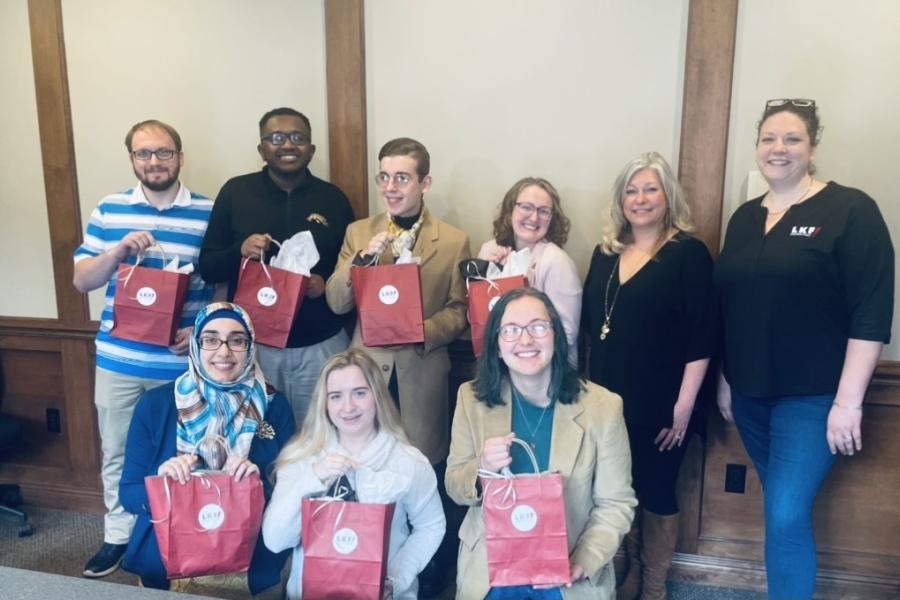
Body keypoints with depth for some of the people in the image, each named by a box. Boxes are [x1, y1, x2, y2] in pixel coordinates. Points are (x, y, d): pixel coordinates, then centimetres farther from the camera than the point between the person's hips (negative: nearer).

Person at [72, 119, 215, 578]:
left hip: (184, 362, -2)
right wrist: (118, 251, -15)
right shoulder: (108, 210, 4)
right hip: (119, 359, 3)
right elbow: (81, 281, 3)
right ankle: (118, 535, 33)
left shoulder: (209, 213, -2)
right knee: (117, 452, 15)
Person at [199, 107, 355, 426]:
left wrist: (327, 283, -11)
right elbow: (207, 268, 3)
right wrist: (240, 251, -17)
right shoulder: (235, 192, 0)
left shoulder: (333, 198, 3)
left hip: (320, 345, 1)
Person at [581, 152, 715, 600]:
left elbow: (701, 337, -12)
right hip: (608, 399, 5)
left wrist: (684, 405, -14)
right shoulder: (605, 252, 8)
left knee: (656, 494, 9)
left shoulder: (688, 253, -8)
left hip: (660, 404, -4)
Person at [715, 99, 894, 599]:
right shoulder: (744, 217, 9)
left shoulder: (850, 210, -8)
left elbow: (872, 314, -13)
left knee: (787, 515, -8)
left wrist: (848, 401, -17)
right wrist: (726, 379, 13)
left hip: (812, 397, -5)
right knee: (783, 511, 16)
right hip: (750, 393, 5)